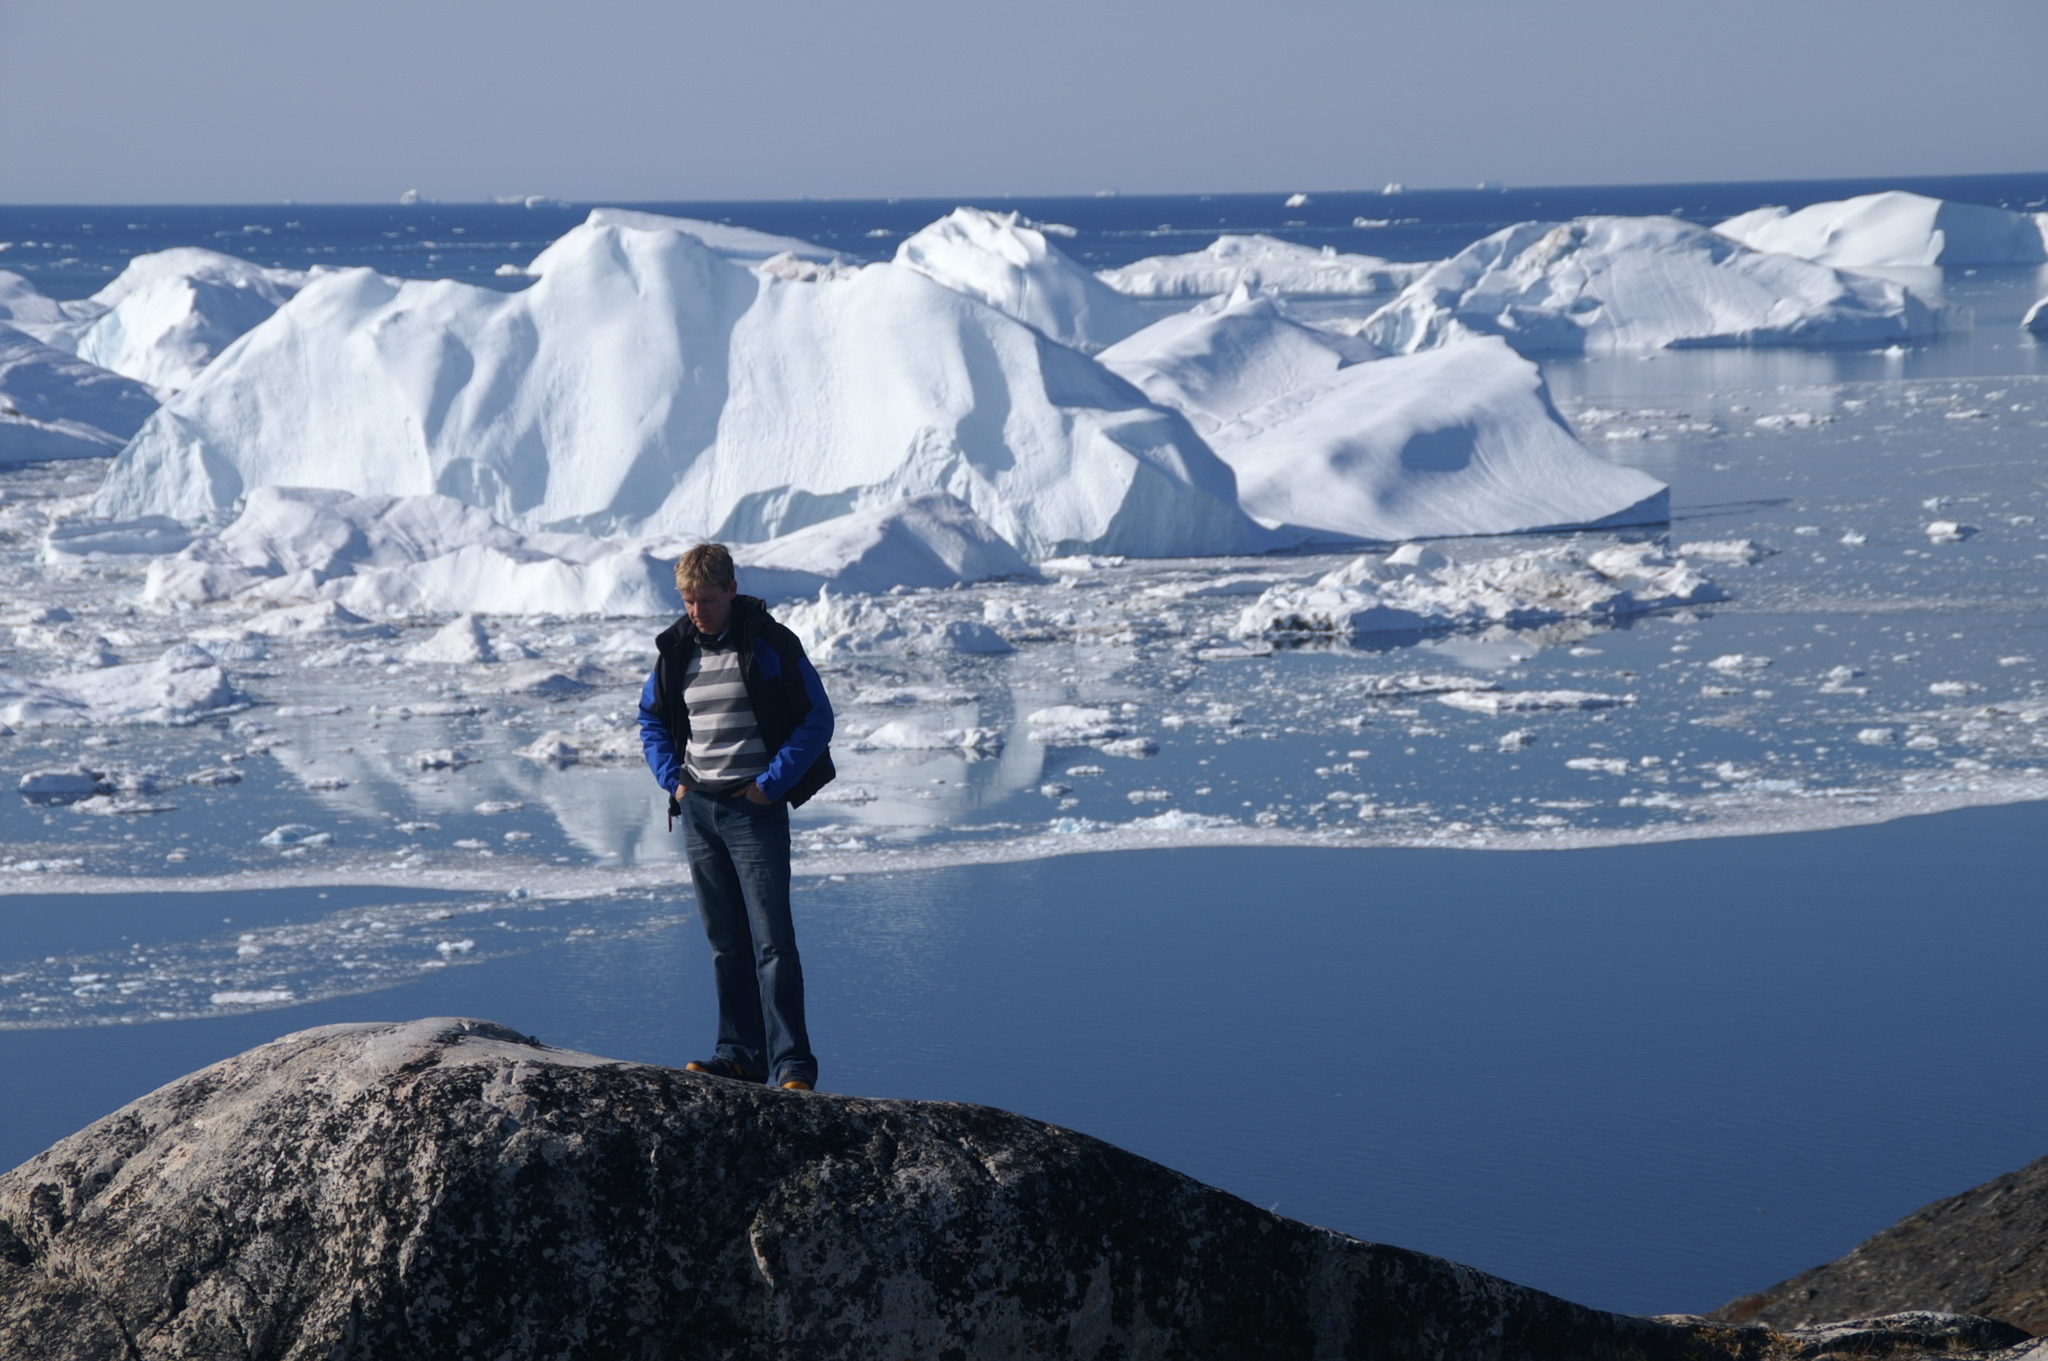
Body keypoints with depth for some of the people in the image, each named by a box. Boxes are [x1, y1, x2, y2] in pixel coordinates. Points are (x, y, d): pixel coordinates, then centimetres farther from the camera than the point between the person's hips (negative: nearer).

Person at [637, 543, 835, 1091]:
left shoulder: (770, 645, -7)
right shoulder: (676, 649, 8)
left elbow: (816, 718, -4)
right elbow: (651, 719, 22)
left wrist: (773, 784, -10)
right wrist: (672, 778, 7)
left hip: (754, 807, -5)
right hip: (697, 809, 5)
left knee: (772, 939, -10)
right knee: (725, 941, 10)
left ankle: (791, 1063, -12)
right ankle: (740, 1052, 16)